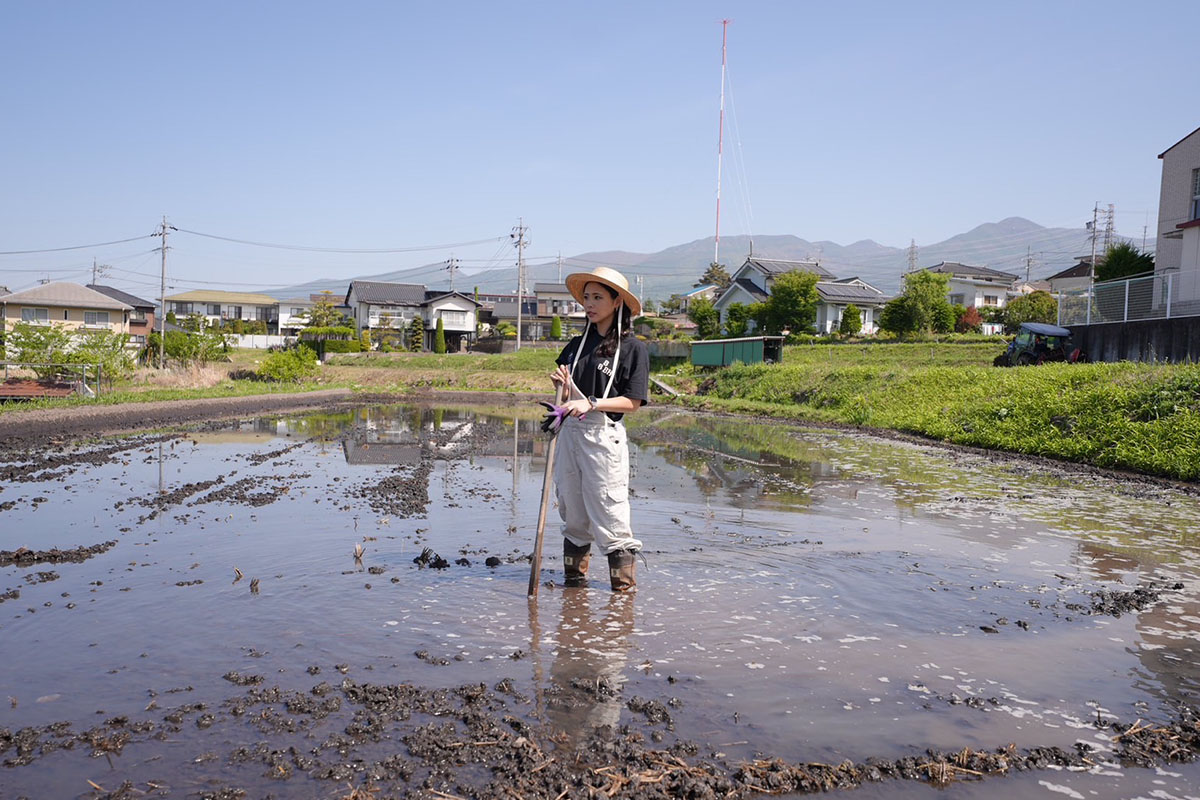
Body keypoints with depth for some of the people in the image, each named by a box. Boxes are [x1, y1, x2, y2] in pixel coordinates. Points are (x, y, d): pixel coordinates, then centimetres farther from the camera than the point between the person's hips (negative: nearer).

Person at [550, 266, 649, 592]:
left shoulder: (632, 348, -3)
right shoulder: (578, 344, 13)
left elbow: (632, 402, -9)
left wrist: (591, 404, -19)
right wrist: (562, 385, -4)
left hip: (604, 434, -6)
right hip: (570, 432, 6)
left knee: (609, 512, -4)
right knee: (572, 512, 12)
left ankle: (624, 587, 6)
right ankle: (574, 578, 24)